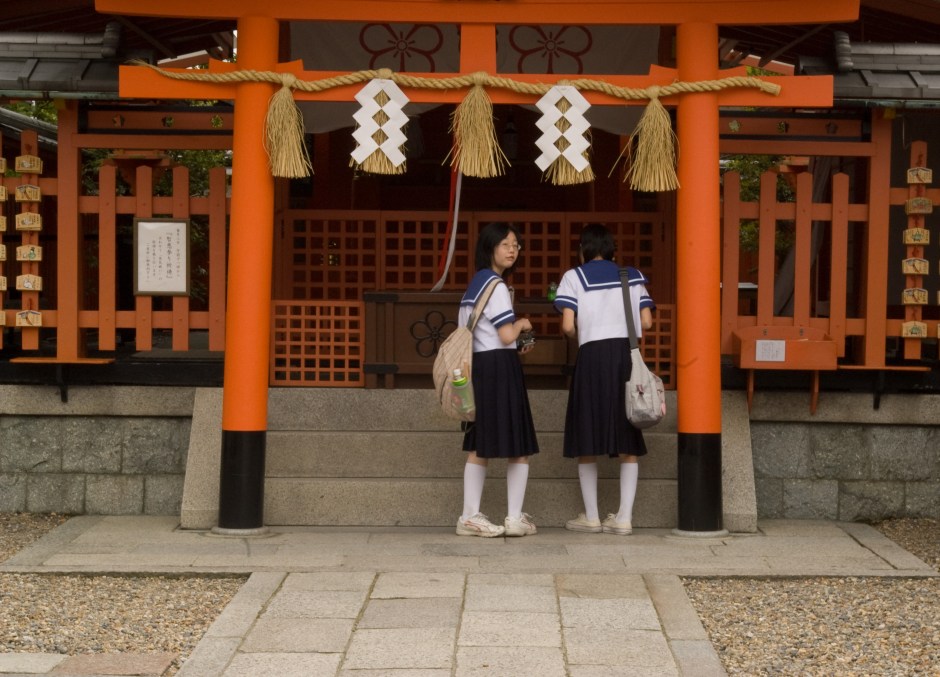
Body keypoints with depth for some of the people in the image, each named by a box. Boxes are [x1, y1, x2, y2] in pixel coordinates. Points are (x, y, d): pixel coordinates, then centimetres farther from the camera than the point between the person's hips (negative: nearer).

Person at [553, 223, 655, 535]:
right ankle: (624, 518, 4)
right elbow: (646, 322, 7)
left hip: (593, 355, -3)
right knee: (628, 442, 7)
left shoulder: (575, 276, 3)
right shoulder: (634, 276, 13)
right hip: (628, 354, 3)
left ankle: (591, 517, 10)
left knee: (587, 441, 7)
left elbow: (568, 325, -6)